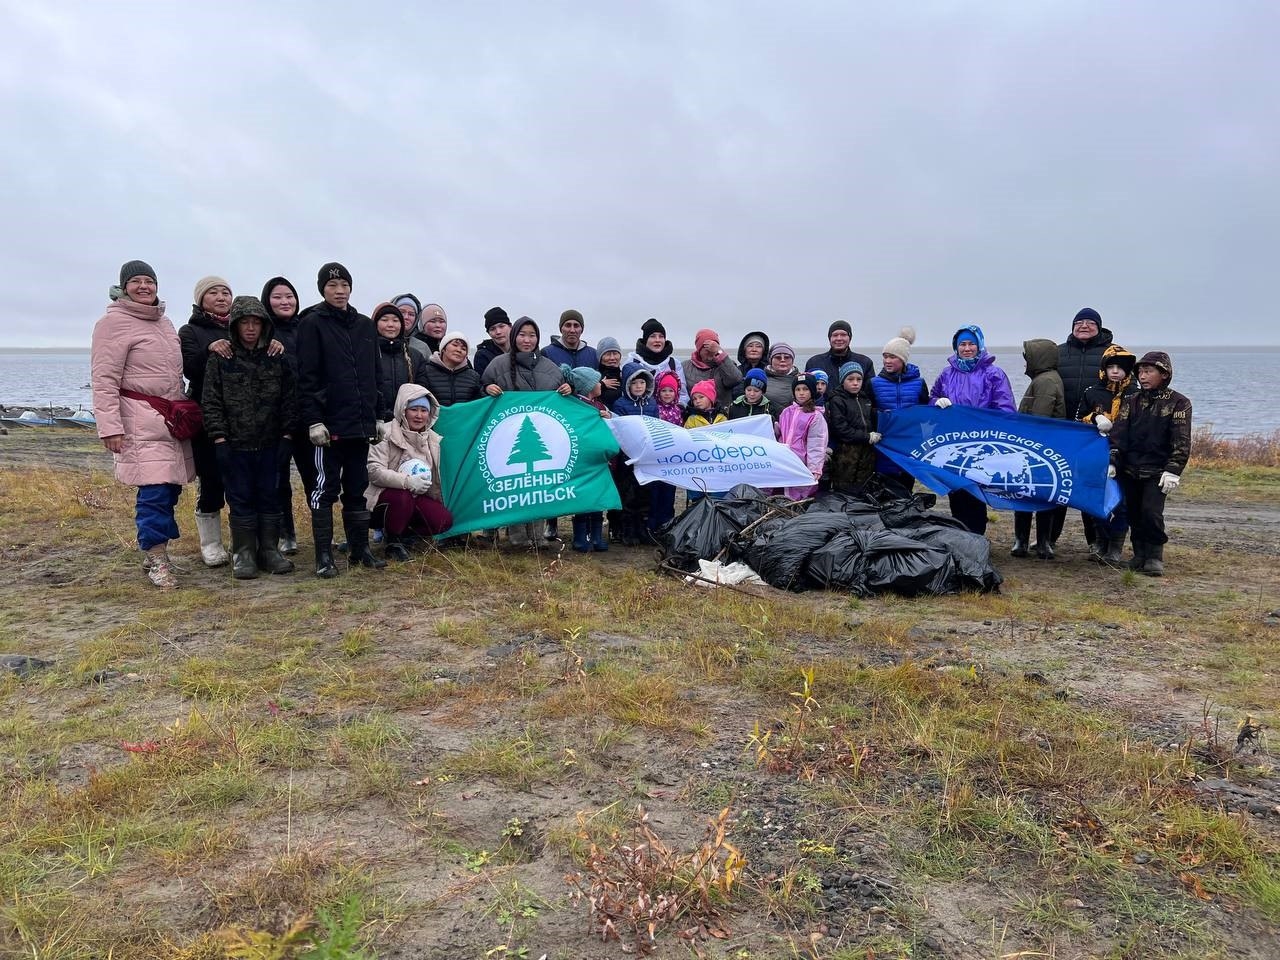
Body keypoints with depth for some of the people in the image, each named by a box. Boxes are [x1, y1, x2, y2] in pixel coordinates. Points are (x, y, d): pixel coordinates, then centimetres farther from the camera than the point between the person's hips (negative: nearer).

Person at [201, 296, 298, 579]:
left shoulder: (278, 359, 5)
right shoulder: (220, 359, 0)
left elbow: (289, 400, 6)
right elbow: (211, 402, -2)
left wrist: (287, 436, 0)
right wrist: (219, 438, -8)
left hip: (270, 444, 2)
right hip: (235, 444, -2)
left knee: (270, 499, 8)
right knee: (241, 500, 4)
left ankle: (269, 550, 18)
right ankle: (243, 554, 13)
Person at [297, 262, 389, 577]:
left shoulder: (365, 325, 14)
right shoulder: (312, 324, -2)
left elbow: (375, 374, 16)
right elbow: (307, 376, -8)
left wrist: (380, 415, 11)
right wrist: (313, 420, -15)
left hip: (361, 422, 5)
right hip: (329, 422, -5)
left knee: (357, 488, 11)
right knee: (326, 488, 0)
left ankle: (359, 549, 19)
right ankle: (324, 555, 6)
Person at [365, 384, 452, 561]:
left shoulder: (434, 439, 8)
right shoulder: (387, 434, -12)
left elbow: (435, 479, 15)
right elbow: (374, 471, -22)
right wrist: (407, 481, -31)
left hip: (417, 497, 5)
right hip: (386, 494, -5)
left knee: (445, 520, -19)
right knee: (402, 496, -38)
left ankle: (399, 533, 6)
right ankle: (390, 540, -9)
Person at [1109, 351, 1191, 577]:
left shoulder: (1178, 403, -1)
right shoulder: (1131, 402, 9)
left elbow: (1181, 441, -7)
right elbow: (1118, 435, 2)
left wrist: (1173, 471, -15)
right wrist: (1112, 462, -8)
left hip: (1156, 472, -4)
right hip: (1130, 470, 4)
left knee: (1151, 511, -13)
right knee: (1134, 513, 8)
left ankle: (1155, 556, 2)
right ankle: (1140, 554, 22)